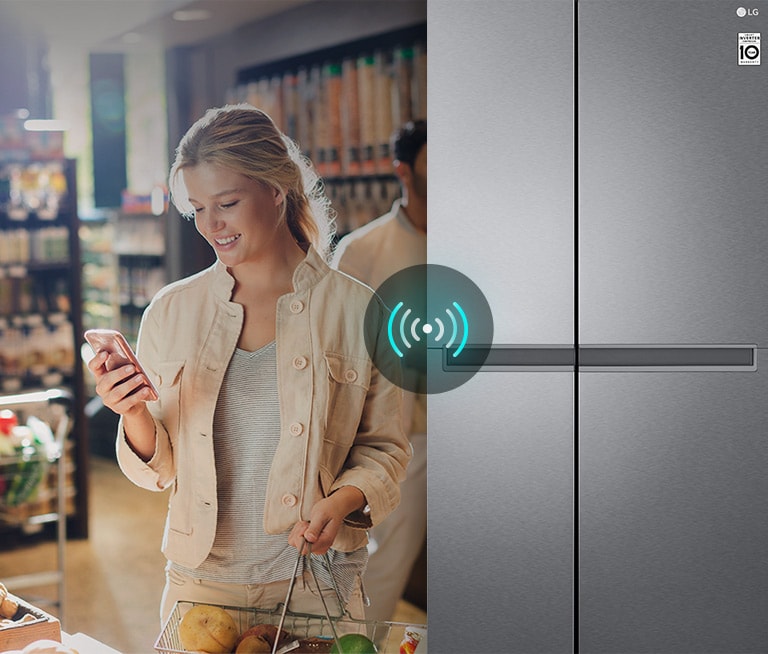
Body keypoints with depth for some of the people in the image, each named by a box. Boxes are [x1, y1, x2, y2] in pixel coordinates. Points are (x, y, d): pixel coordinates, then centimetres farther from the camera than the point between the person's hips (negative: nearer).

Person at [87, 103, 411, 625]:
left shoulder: (356, 309, -6)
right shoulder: (172, 311, 1)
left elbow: (384, 449, 1)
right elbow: (160, 468, 4)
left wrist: (343, 500, -17)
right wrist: (135, 417, -15)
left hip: (316, 585, -1)